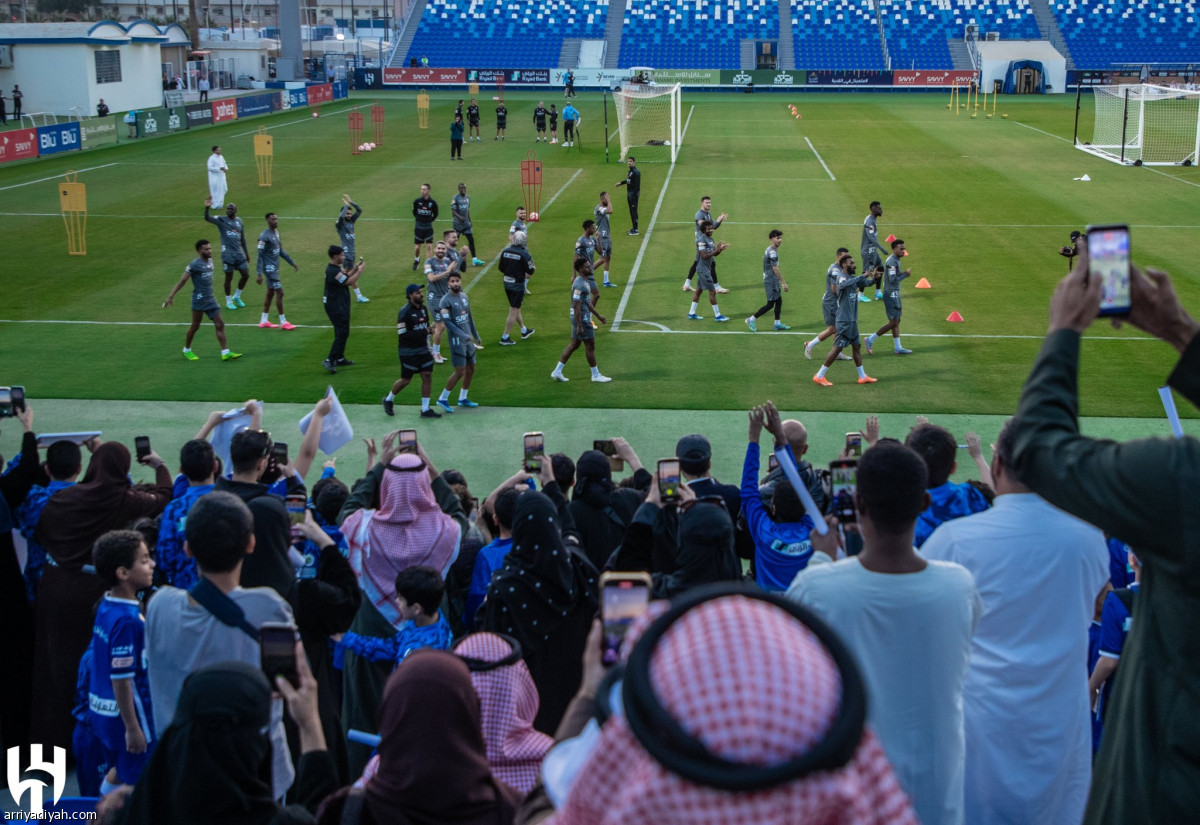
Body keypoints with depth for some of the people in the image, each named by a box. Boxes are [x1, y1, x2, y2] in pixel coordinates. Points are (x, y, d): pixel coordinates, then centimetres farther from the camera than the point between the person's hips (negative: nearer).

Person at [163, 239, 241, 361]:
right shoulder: (195, 264, -13)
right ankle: (187, 350, 24)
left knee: (220, 325, -1)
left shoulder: (210, 261, 8)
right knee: (195, 326, 5)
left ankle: (225, 353, -2)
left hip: (210, 300, 7)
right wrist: (171, 296, -16)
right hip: (199, 300, -7)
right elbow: (182, 281, -13)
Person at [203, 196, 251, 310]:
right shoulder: (221, 220, -4)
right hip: (227, 253, -5)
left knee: (246, 275, 4)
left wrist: (246, 253, 19)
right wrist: (207, 208, -38)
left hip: (239, 253, 5)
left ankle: (237, 296, 24)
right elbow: (207, 218, -20)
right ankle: (229, 301, 15)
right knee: (229, 277, 1)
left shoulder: (240, 221, 11)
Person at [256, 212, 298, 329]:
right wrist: (259, 274, -21)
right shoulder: (264, 236, -18)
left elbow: (281, 251, 20)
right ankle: (283, 322, 1)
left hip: (275, 267, 9)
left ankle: (264, 321, 22)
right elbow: (260, 255, -19)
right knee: (279, 293, -6)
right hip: (269, 268, -9)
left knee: (270, 293, 13)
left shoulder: (276, 232, 9)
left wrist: (292, 263, 22)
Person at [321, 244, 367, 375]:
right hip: (336, 307, -11)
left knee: (342, 332, 18)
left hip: (340, 305, 11)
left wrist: (355, 268, 10)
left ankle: (339, 358, 28)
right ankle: (330, 360, -12)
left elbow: (346, 277, 21)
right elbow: (349, 282, -24)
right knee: (342, 333, -10)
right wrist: (360, 270, -14)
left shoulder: (336, 268, 9)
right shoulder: (332, 271, -23)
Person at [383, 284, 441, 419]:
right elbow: (402, 334, -21)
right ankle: (389, 399, 29)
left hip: (423, 350, 7)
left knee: (427, 376, 1)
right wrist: (422, 332, -23)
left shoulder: (423, 308, 7)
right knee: (406, 380, 3)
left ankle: (425, 409, 9)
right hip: (409, 352, -7)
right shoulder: (405, 312, -17)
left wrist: (428, 348, 19)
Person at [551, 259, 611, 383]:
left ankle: (557, 371, 15)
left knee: (574, 345, 13)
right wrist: (579, 326, -24)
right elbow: (576, 306, -23)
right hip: (582, 319, -10)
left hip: (583, 318, 10)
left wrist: (598, 315, 26)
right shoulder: (579, 285, -20)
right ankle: (595, 375, 11)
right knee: (590, 346, 0)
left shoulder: (584, 282, 12)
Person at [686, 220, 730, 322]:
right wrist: (716, 250, -28)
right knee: (712, 292, -6)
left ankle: (692, 313, 22)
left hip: (707, 269, 10)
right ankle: (717, 316, -1)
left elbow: (714, 254, 13)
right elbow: (704, 256, -26)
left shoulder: (710, 239, 10)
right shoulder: (702, 240, -19)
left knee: (699, 290, 14)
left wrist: (720, 249, -7)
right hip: (703, 269, -10)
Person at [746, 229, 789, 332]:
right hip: (771, 280, -10)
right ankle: (752, 319, 1)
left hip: (774, 281, 10)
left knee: (779, 301, 12)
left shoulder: (770, 250, 11)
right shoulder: (772, 252, -20)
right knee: (770, 304, -5)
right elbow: (775, 269, -22)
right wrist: (783, 283, -20)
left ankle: (777, 324, 16)